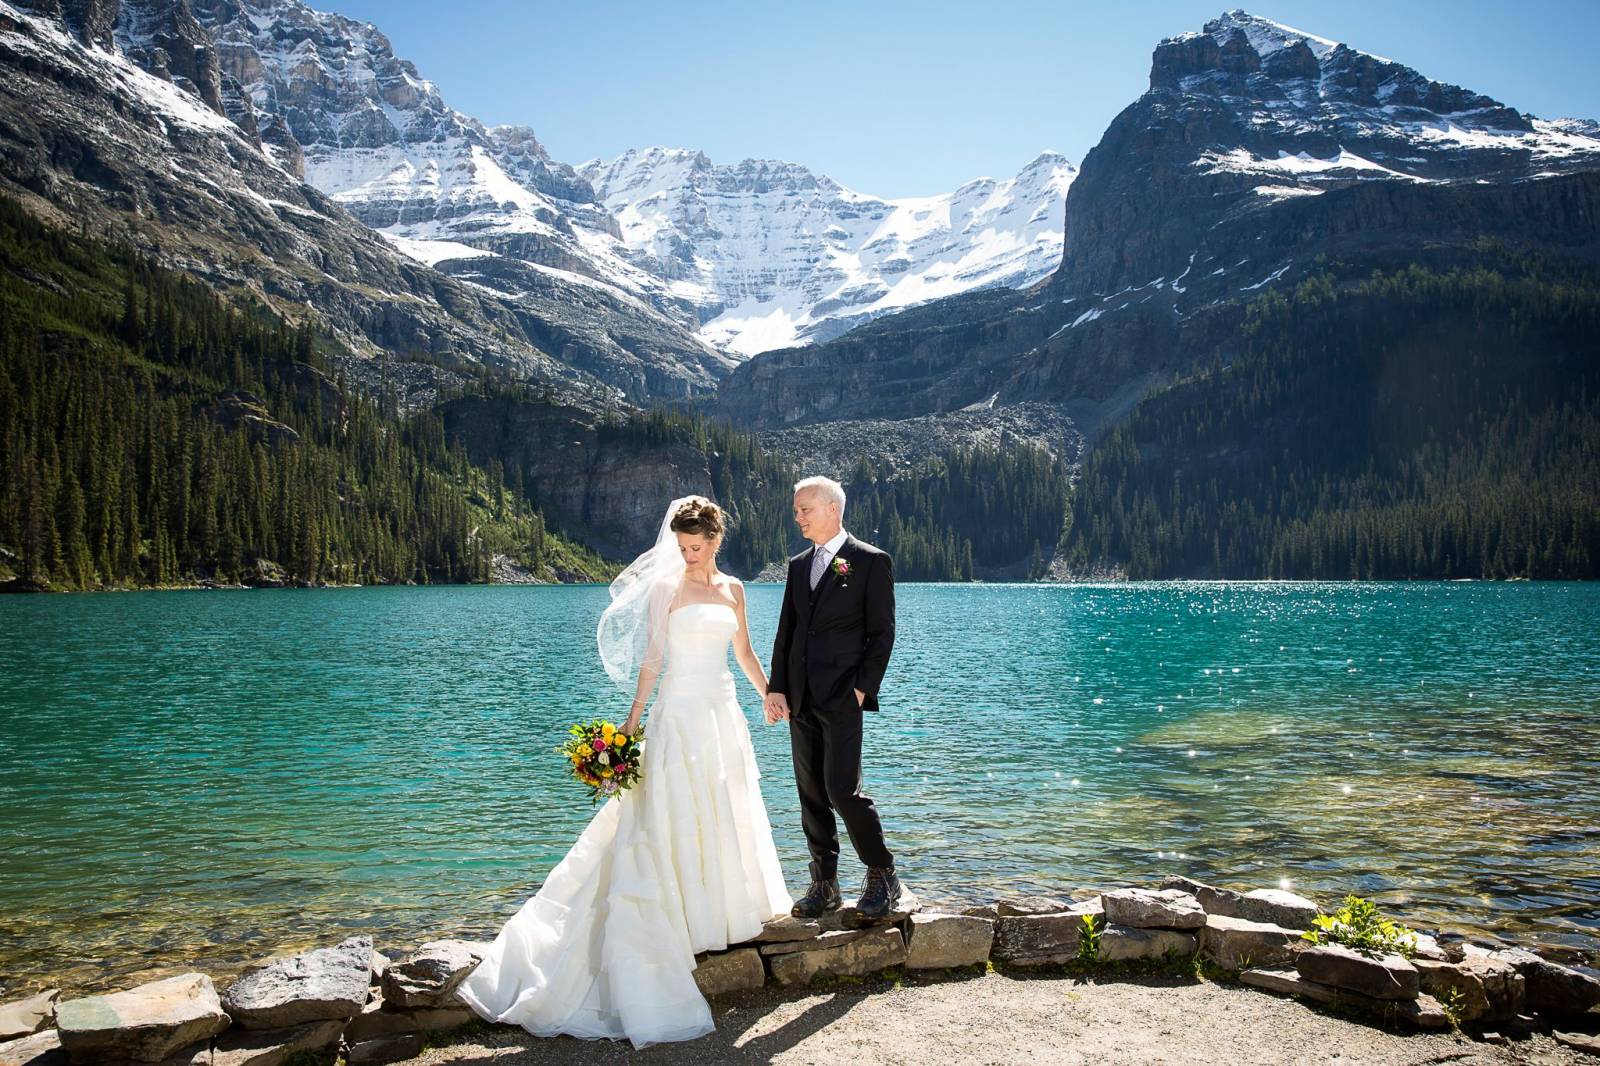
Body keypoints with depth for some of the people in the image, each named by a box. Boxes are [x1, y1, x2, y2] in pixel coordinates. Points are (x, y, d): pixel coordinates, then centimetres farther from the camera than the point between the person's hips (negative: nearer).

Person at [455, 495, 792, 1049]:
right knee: (675, 818, -4)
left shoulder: (732, 589, 9)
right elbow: (652, 658, -7)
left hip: (724, 713, 6)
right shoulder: (667, 588, -6)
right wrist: (632, 719, -11)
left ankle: (724, 905, 27)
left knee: (726, 812, 13)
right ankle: (678, 917, 4)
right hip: (680, 714, -6)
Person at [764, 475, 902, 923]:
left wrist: (863, 688, -13)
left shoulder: (872, 561, -3)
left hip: (842, 697, -6)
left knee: (842, 789, -11)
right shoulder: (798, 565, 15)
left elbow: (882, 633, -5)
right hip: (800, 698, 6)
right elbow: (786, 631, 14)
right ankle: (824, 885, 18)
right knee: (811, 794, 8)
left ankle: (882, 876, 8)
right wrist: (776, 688, 5)